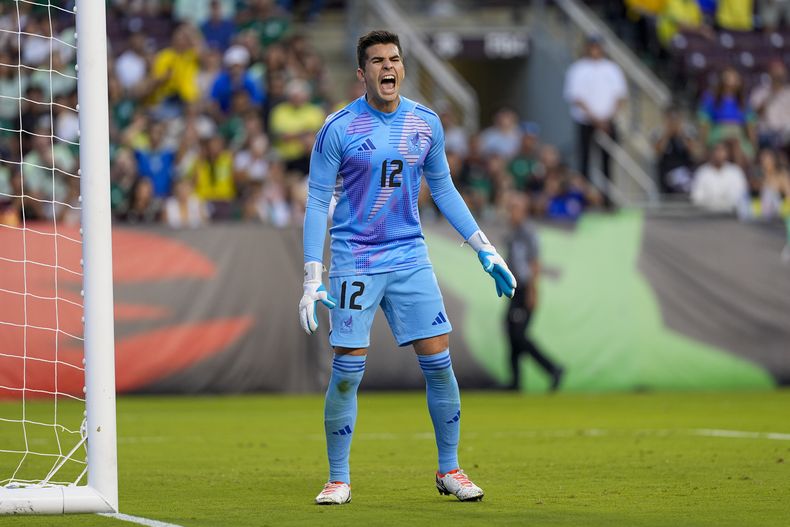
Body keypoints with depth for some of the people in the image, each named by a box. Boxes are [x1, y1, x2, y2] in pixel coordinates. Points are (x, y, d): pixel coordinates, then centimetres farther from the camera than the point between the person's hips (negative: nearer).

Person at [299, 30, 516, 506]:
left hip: (410, 258, 4)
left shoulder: (426, 123, 4)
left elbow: (443, 188, 16)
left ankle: (449, 470, 13)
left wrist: (485, 249, 13)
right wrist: (313, 279, -12)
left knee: (439, 361, -1)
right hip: (354, 264, -3)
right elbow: (317, 201, -5)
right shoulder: (338, 130, -8)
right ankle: (339, 480, 7)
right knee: (347, 372, -5)